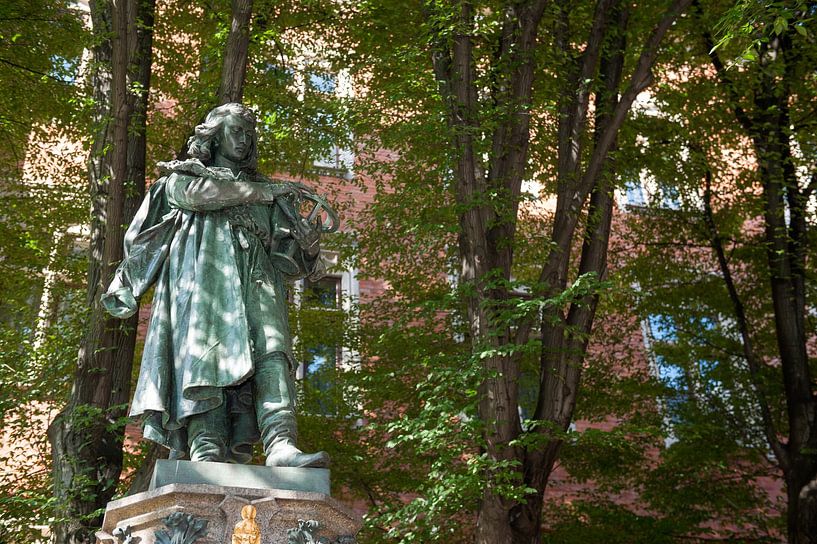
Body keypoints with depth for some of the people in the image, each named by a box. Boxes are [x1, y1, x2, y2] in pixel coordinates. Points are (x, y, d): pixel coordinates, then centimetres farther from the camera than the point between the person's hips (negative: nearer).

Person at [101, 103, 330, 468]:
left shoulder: (265, 194, 32)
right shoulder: (183, 175, 26)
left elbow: (287, 256, 20)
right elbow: (198, 193, -1)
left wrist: (307, 244, -6)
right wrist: (265, 191, 1)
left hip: (254, 279, 2)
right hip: (203, 273, -2)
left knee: (270, 349, -24)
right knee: (204, 354, -24)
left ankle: (281, 445, -43)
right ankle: (207, 452, -35)